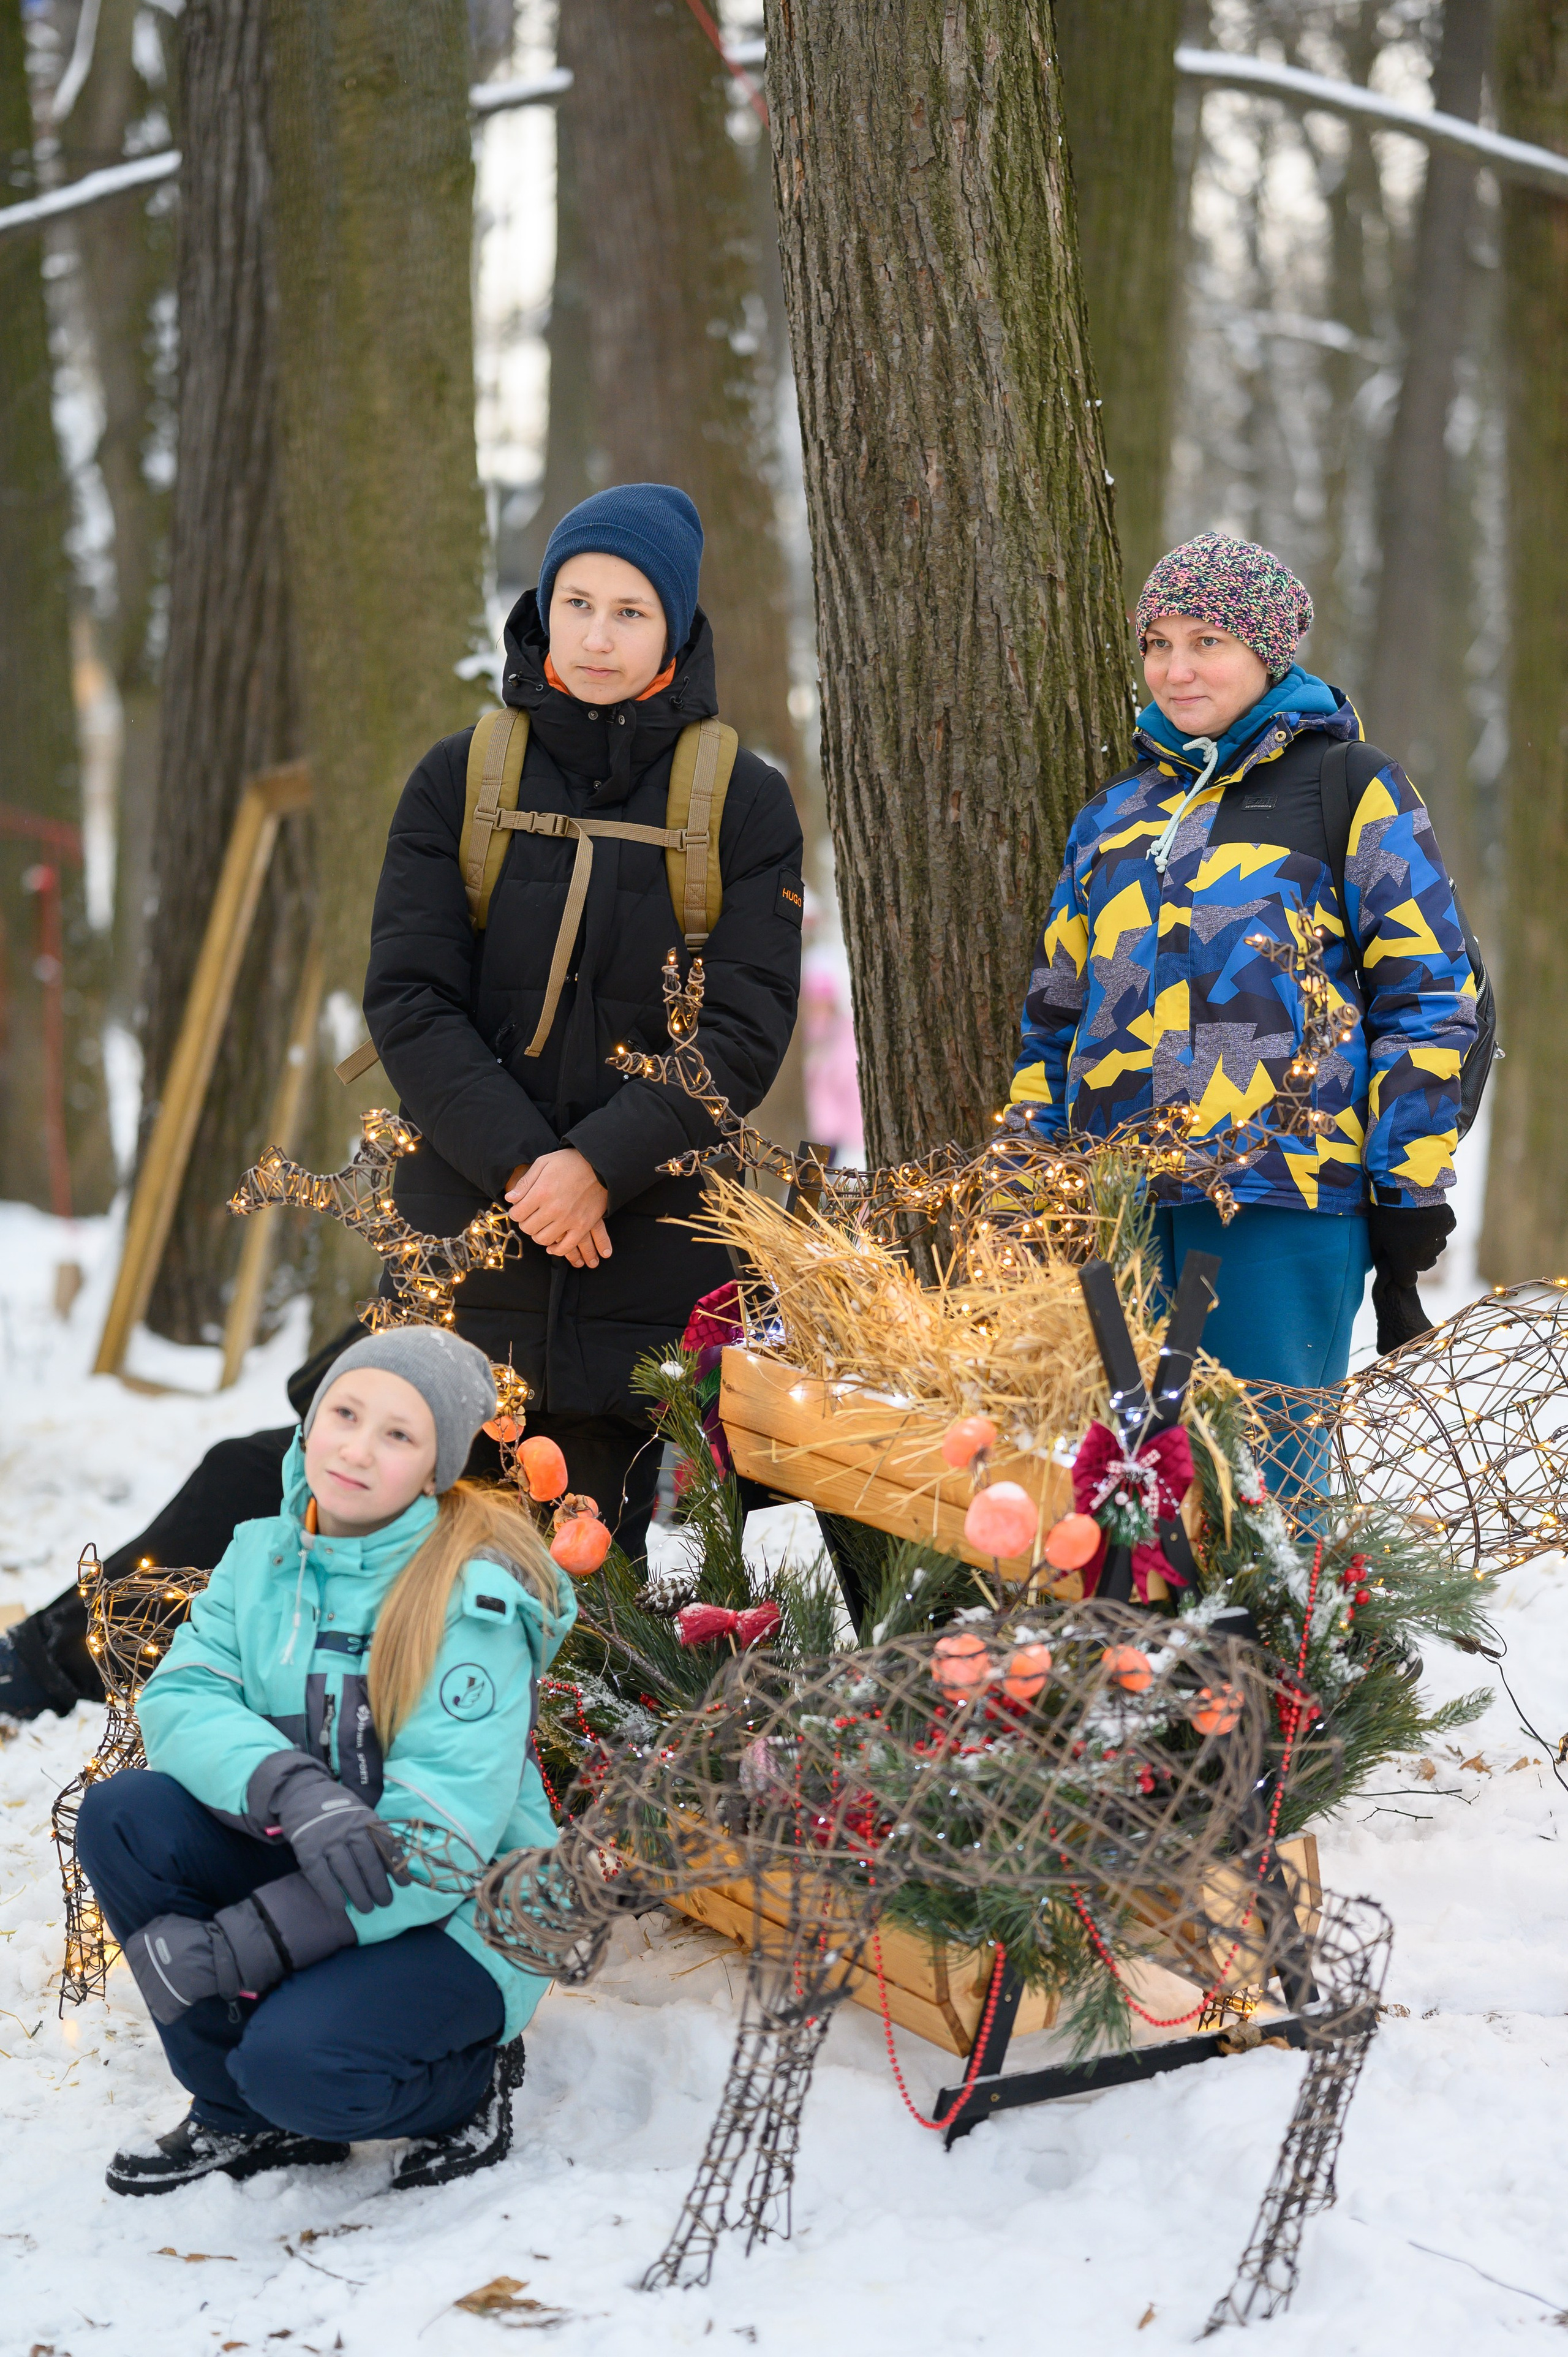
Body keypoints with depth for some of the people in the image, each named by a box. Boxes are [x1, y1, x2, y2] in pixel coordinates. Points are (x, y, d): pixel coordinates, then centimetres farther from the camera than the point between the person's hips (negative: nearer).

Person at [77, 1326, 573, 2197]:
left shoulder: (474, 1598, -19)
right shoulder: (264, 1554, 1)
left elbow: (444, 1837, -24)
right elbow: (179, 1695, -11)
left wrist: (244, 1945, -27)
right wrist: (291, 1788, -33)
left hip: (453, 1917, -6)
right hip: (298, 1868, 6)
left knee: (298, 2062, -32)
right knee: (123, 1815, -17)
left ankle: (470, 2077, 2)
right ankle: (245, 2118, -2)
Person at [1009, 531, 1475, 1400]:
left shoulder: (1355, 791, 4)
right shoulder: (1113, 815, 20)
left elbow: (1425, 999, 0)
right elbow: (1055, 1017, 23)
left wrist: (1410, 1201, -5)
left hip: (1284, 1202, -5)